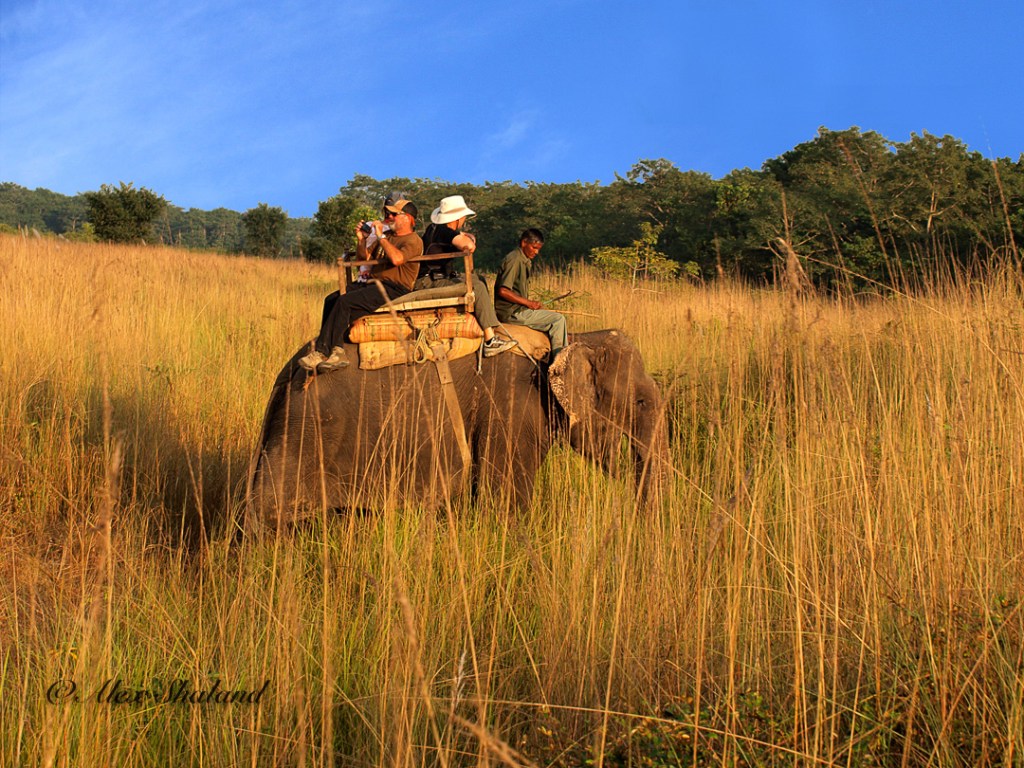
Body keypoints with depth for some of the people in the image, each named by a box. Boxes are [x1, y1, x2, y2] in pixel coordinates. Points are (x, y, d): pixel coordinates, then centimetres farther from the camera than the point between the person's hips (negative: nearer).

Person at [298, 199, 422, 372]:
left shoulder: (413, 241, -4)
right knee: (331, 300, -9)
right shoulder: (388, 237, 23)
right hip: (373, 283, 9)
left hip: (394, 289, -9)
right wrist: (361, 240, 6)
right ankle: (338, 351, -19)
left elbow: (397, 259, -25)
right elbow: (363, 260, 23)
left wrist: (381, 236, -16)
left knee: (345, 302, -24)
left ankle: (321, 352, -19)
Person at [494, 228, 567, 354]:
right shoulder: (514, 260, -13)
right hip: (512, 312, -10)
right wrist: (529, 303, -17)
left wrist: (533, 304, 4)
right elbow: (503, 291, -22)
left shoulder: (525, 261, 18)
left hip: (519, 309, 10)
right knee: (558, 319, -13)